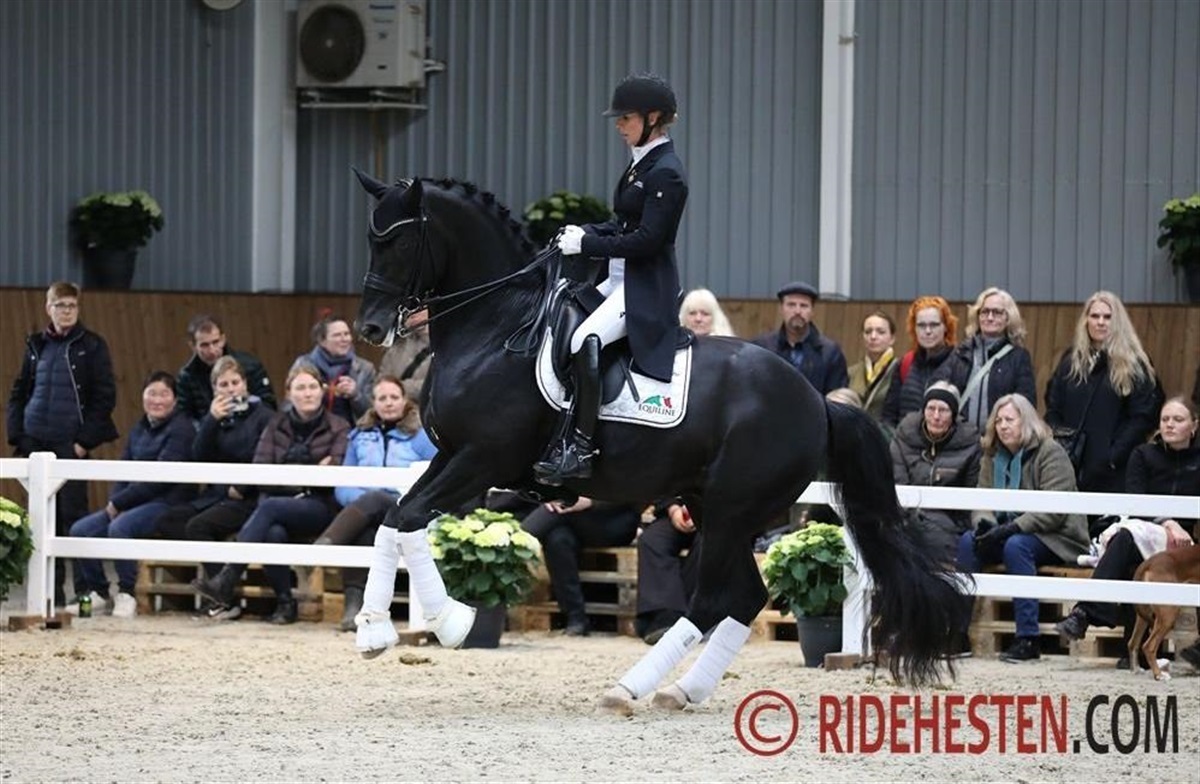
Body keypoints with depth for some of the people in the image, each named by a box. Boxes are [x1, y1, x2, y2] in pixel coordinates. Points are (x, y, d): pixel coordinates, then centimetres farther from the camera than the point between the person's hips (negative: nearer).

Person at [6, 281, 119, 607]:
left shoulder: (91, 347, -1)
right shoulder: (36, 346, 12)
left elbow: (104, 397, -5)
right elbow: (18, 393, 16)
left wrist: (85, 441, -11)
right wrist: (17, 436, 4)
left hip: (71, 443, -4)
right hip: (37, 443, 4)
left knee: (73, 513, -6)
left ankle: (85, 588, 0)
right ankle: (50, 589, 9)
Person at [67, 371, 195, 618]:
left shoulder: (180, 429, -8)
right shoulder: (139, 430, 17)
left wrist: (118, 502, -15)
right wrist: (114, 502, -7)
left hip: (169, 504, -8)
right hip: (134, 503, 8)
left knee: (119, 527, -33)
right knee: (80, 530, -8)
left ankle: (126, 595, -21)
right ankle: (98, 594, 2)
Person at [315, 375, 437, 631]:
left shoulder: (421, 436, 14)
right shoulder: (360, 436, 24)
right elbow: (342, 485, 18)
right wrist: (357, 500, -7)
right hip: (364, 512, 2)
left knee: (373, 500, -37)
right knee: (362, 532, -36)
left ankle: (322, 547, -59)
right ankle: (354, 604, -51)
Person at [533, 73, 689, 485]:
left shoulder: (665, 173, -15)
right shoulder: (641, 164, 14)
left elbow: (647, 239, -21)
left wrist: (587, 244, -17)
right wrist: (585, 232, 4)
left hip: (646, 289, -11)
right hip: (621, 280, 11)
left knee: (585, 339, -32)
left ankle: (580, 448, -33)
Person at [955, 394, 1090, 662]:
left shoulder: (1051, 453, -9)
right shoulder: (993, 456, 13)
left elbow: (1054, 511, -19)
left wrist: (1012, 528, -27)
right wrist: (984, 522, -18)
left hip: (1055, 538, -6)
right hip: (1007, 532, 6)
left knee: (1015, 546, -36)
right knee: (967, 542, -19)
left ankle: (1028, 638, -36)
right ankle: (958, 628, -21)